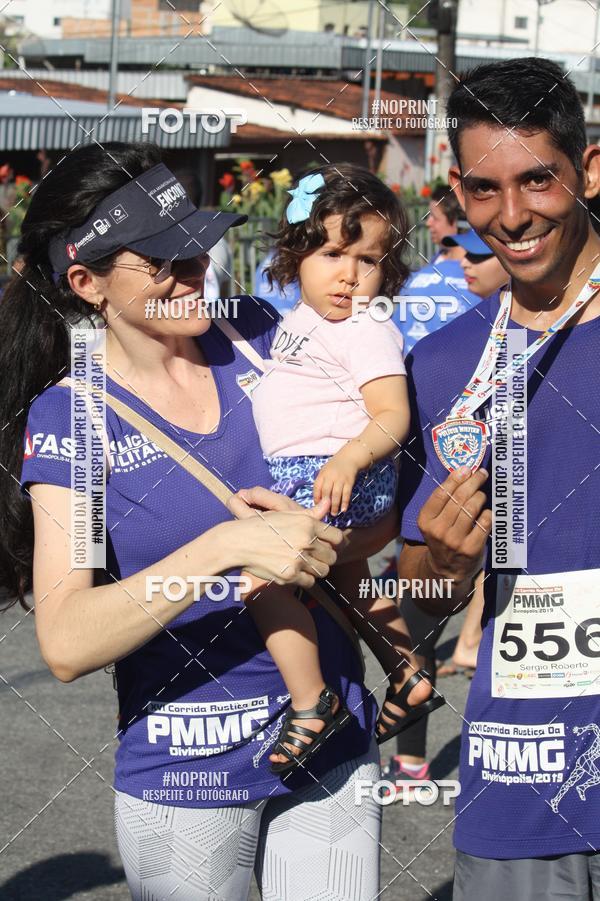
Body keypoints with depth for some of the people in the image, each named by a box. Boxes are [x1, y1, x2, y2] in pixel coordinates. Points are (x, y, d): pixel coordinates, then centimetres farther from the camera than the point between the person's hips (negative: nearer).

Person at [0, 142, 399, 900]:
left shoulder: (257, 336, -1)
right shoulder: (69, 419, -9)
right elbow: (65, 644, -21)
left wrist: (323, 547, -14)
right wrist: (227, 547, -31)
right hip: (182, 775, -2)